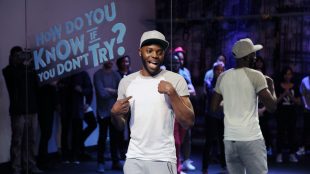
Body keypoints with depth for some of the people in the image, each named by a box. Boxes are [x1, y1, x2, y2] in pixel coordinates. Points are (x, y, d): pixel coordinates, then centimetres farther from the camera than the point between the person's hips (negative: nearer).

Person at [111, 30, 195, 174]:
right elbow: (120, 126, 11)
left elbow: (189, 123, -10)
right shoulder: (126, 82, 5)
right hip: (134, 158, 3)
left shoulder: (176, 80, -5)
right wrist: (114, 113, -9)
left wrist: (171, 93, -19)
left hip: (163, 159, -3)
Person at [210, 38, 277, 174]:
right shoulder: (255, 76, -6)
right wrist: (271, 87, 9)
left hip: (229, 138, 5)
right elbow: (272, 106, -9)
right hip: (251, 138, -5)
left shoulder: (222, 77, 8)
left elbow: (213, 109, 11)